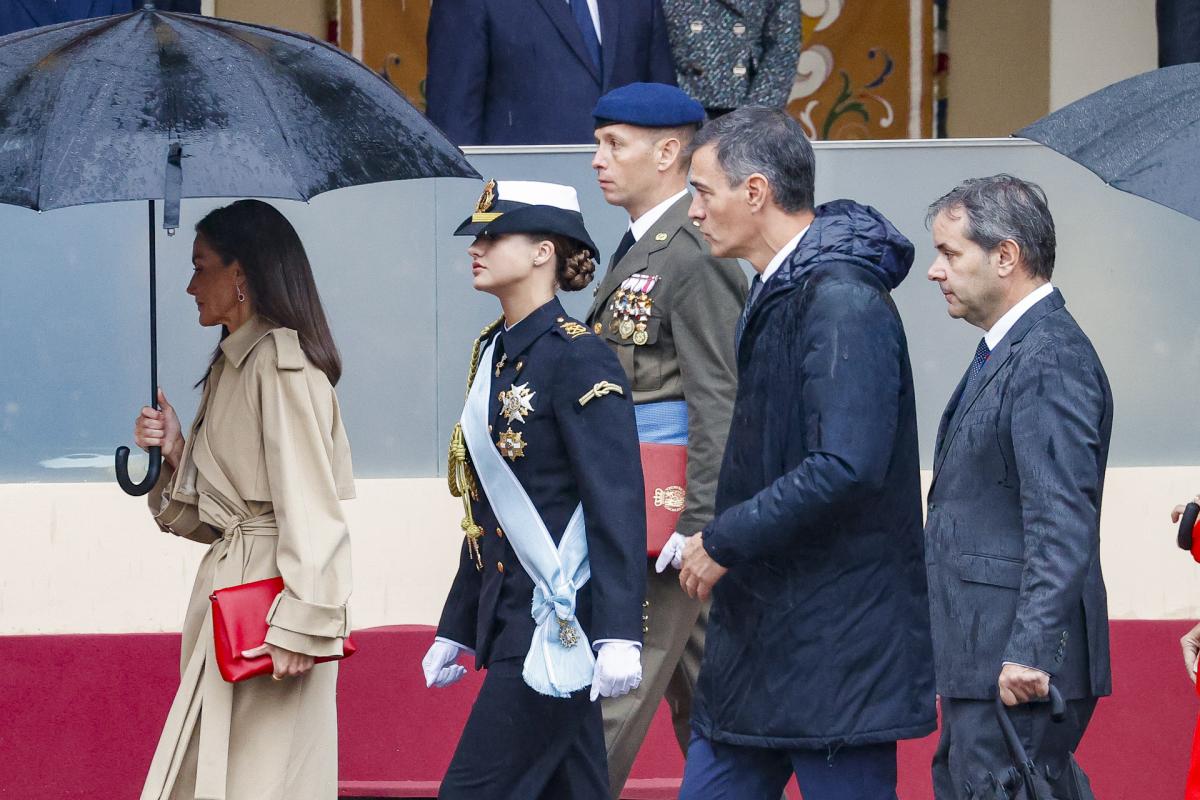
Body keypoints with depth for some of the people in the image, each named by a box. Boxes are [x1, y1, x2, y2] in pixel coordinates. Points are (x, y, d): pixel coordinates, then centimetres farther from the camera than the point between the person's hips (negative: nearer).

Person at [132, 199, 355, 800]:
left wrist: (301, 624, -24)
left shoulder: (281, 361, -12)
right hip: (226, 582, 9)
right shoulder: (230, 365, 18)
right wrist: (174, 455, 3)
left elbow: (309, 507, -18)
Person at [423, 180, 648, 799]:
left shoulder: (576, 356, -12)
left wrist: (619, 637, -25)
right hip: (509, 620, 9)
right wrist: (456, 629, 20)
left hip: (558, 623, -9)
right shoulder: (494, 352, 13)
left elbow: (617, 508, -18)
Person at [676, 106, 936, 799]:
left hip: (837, 638, -10)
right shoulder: (780, 290, 15)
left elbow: (846, 467, -27)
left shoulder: (843, 300, -18)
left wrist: (724, 541, -18)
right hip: (763, 632, 10)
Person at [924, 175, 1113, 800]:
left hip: (1020, 672, -11)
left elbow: (1064, 526, -24)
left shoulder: (1050, 361, -17)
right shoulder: (1005, 350, 17)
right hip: (979, 658, 11)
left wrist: (1029, 653, -29)